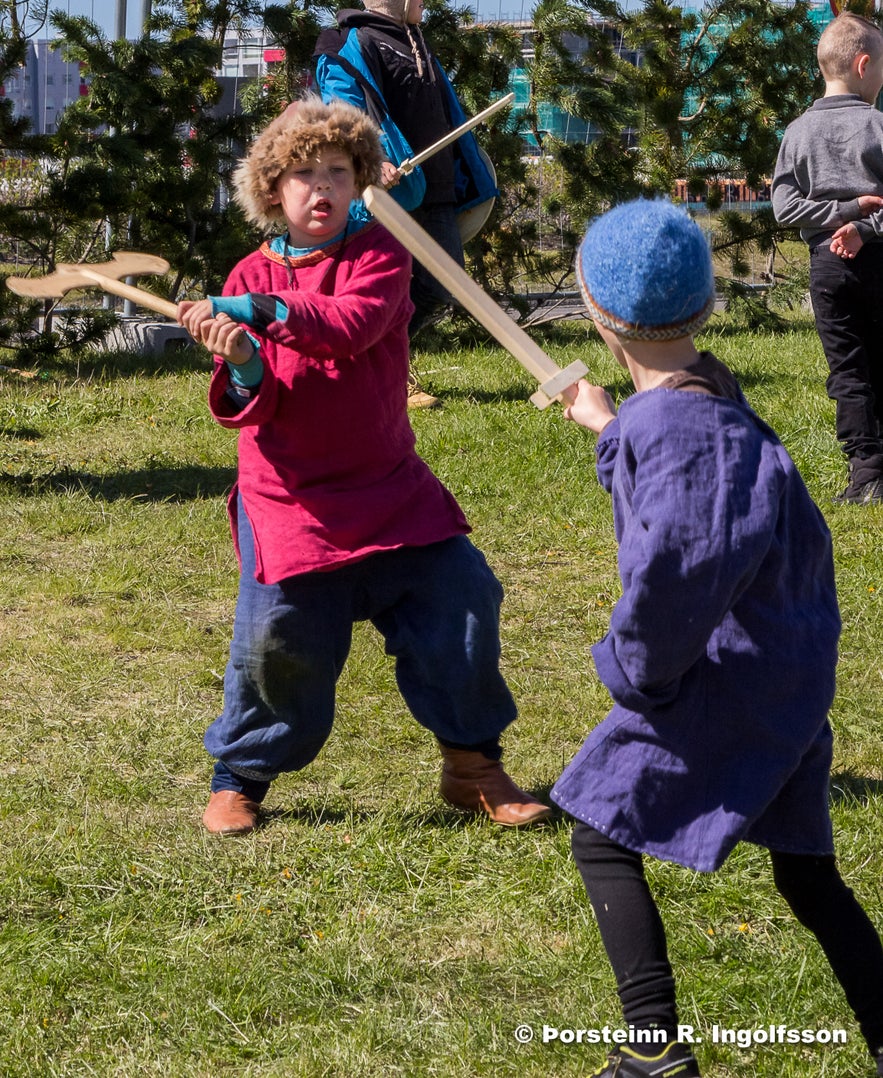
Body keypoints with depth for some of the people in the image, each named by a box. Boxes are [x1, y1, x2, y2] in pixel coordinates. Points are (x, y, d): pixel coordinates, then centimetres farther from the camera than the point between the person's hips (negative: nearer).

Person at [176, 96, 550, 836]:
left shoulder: (380, 254, 0)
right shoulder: (250, 279, 2)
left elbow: (356, 324, -23)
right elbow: (247, 407, -7)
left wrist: (268, 310, -35)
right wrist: (242, 366, -31)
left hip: (387, 486, 1)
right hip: (289, 498, -1)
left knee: (462, 596, -6)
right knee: (276, 637, -8)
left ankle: (473, 764, 12)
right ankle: (240, 776, 18)